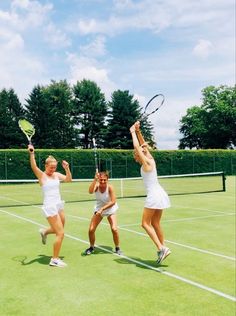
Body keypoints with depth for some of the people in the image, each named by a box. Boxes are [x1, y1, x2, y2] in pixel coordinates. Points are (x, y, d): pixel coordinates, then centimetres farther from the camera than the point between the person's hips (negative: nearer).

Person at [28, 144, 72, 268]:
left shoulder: (56, 174, 8)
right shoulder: (41, 175, -8)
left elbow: (68, 179, 3)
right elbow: (34, 167, -25)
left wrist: (67, 168, -11)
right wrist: (31, 154, -39)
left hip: (59, 205, 7)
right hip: (49, 207, -7)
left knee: (59, 230, 19)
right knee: (60, 233, -9)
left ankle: (44, 232, 49)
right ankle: (54, 260, 4)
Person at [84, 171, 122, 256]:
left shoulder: (110, 187, -24)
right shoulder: (96, 185, -18)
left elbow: (113, 202, -27)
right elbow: (90, 191, -41)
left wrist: (102, 209, -32)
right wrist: (95, 180, -50)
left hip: (110, 210, -2)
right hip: (98, 209, 2)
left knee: (114, 229, -18)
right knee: (91, 230, -4)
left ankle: (117, 248, 5)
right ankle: (91, 247, 22)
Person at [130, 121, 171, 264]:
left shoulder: (146, 162, -11)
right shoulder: (151, 159, 10)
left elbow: (137, 146, -11)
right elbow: (143, 145, 20)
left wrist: (133, 132, 0)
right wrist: (138, 131, 15)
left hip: (154, 195, -9)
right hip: (159, 194, 9)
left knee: (145, 223, -3)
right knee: (155, 223, 13)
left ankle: (161, 248, -11)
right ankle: (162, 249, 14)